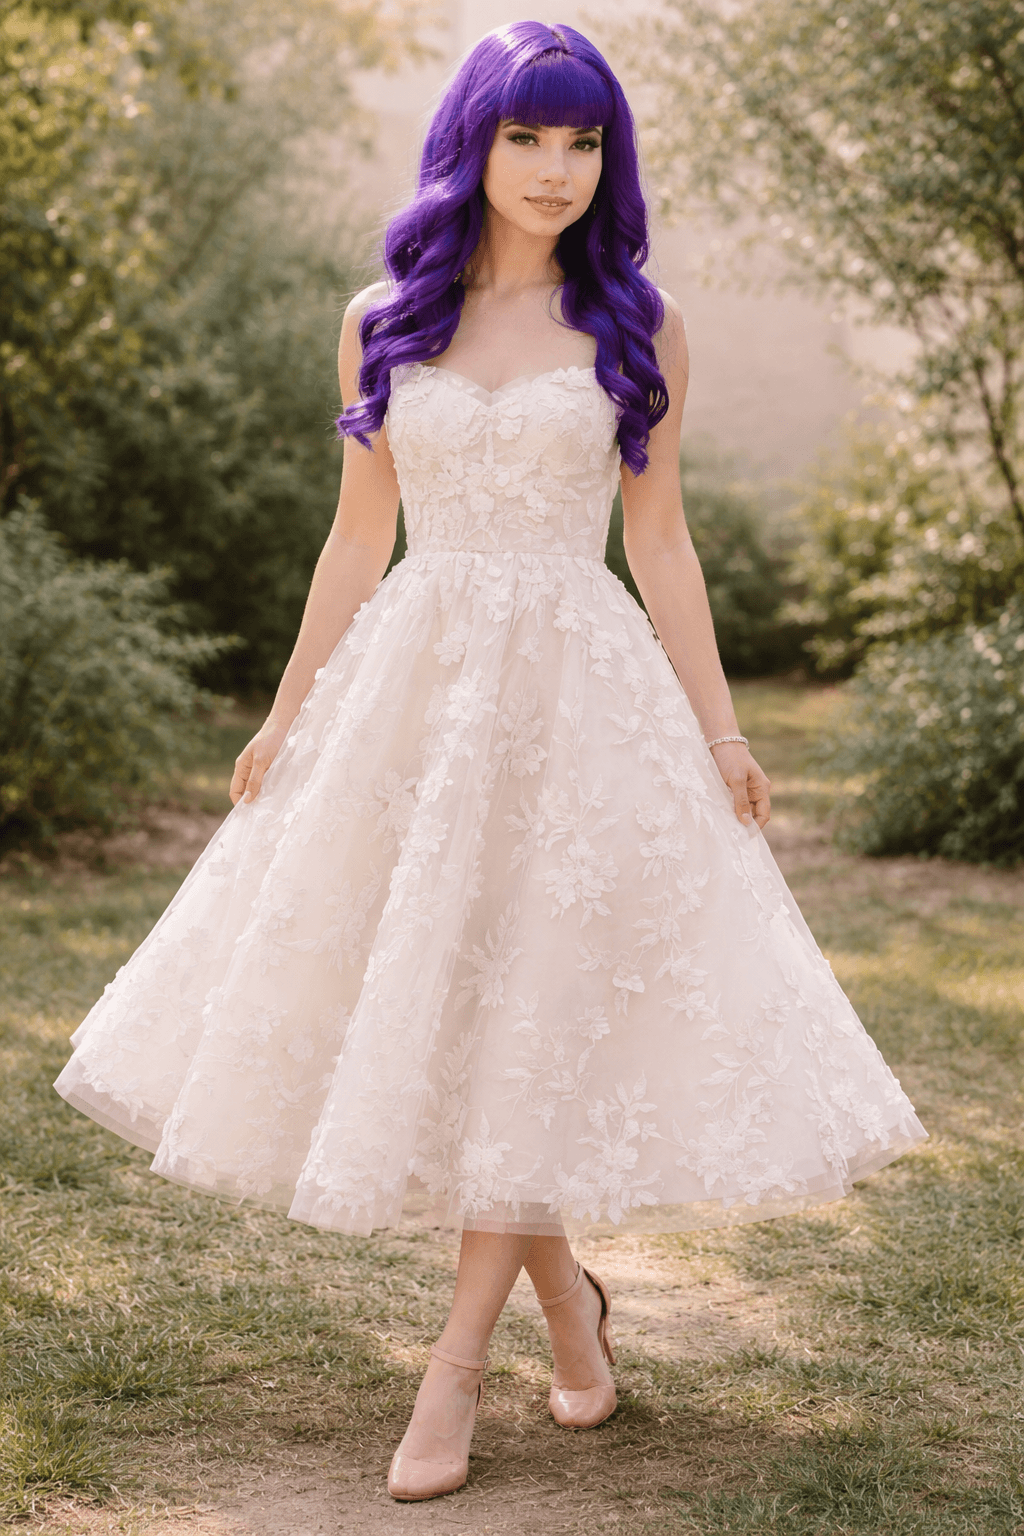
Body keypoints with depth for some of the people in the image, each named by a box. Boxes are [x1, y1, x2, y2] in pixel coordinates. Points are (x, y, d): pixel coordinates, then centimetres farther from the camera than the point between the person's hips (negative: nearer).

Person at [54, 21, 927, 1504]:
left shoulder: (637, 325, 4)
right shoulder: (384, 323, 7)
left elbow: (659, 542, 5)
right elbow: (357, 540, 10)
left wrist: (720, 730, 1)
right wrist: (285, 718, 9)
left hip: (582, 690, -2)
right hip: (412, 682, 3)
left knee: (534, 1017, -4)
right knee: (412, 1002, 4)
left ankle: (458, 1360, 4)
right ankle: (566, 1292, 24)